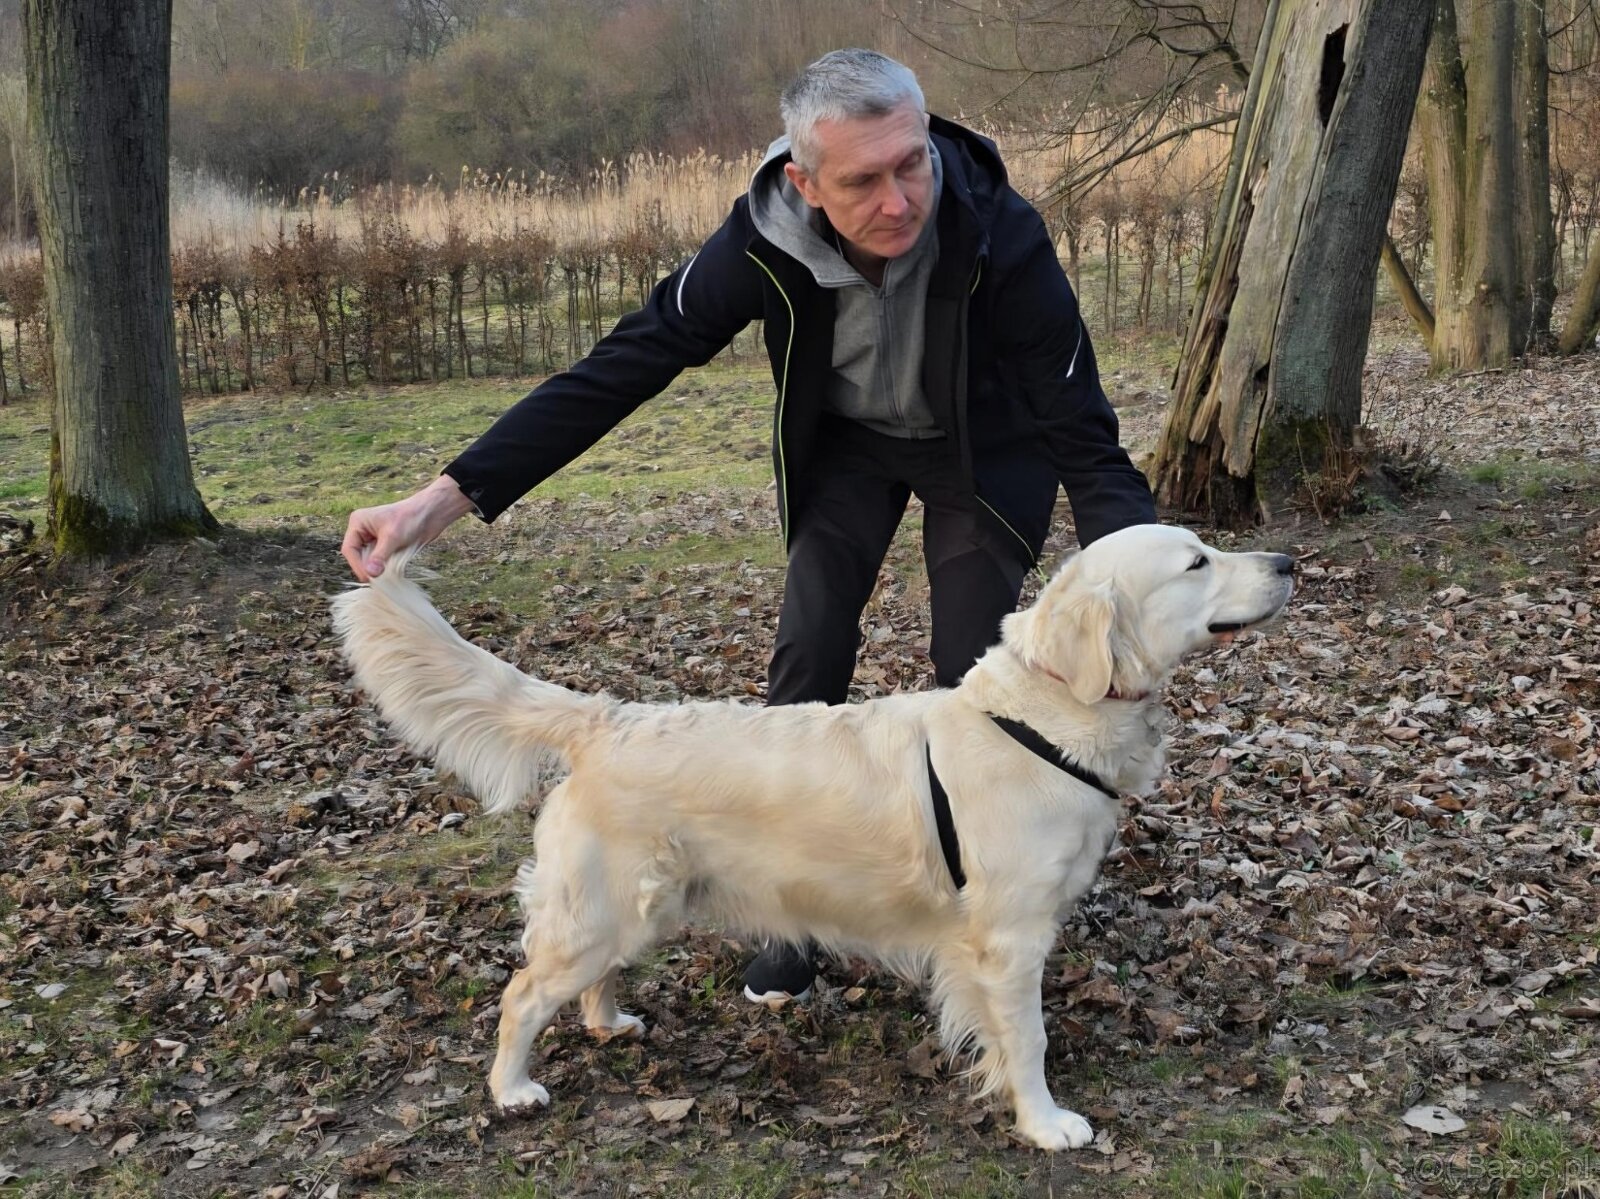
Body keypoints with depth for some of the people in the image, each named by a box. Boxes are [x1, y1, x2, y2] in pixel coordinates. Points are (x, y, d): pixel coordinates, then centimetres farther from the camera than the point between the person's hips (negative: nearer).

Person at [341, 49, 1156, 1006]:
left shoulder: (1000, 235, -36)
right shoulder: (765, 241, -31)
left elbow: (1081, 426, -32)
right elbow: (620, 367, -28)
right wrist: (452, 494, -35)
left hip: (986, 449, -2)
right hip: (844, 442, 2)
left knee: (971, 673, -8)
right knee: (808, 659, -6)